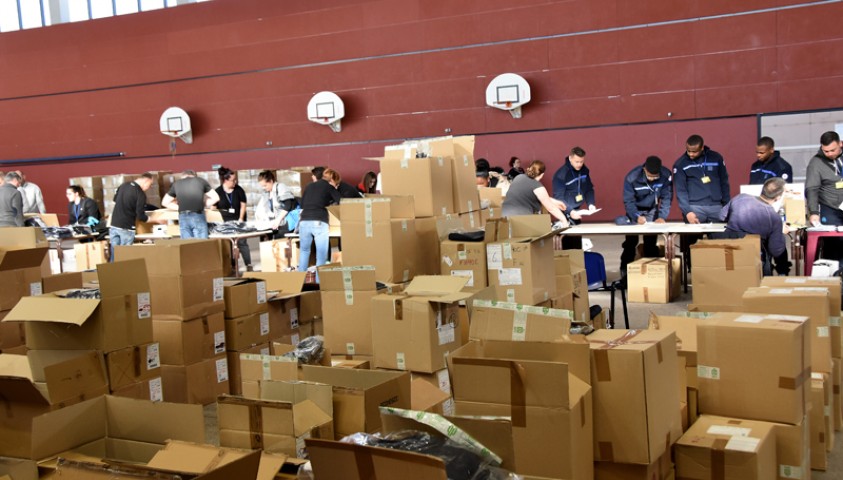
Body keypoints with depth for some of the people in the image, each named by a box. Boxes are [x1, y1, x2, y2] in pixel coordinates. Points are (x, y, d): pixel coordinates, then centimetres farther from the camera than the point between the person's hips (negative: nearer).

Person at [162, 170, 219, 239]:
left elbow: (165, 202, 22)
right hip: (198, 217, -1)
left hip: (183, 218, 1)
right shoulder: (201, 181, 14)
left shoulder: (176, 184, 17)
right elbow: (216, 198, 14)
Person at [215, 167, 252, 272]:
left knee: (242, 242, -3)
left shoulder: (239, 190, -2)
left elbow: (243, 205, 1)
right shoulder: (218, 192, -4)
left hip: (238, 220, 0)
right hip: (225, 222, 0)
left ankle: (249, 265, 0)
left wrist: (241, 219, -7)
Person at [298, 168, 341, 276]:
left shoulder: (309, 186, 23)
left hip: (304, 222, 4)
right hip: (319, 222, -4)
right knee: (321, 255, 4)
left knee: (304, 250, 24)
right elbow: (341, 201, 6)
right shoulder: (329, 187, 10)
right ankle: (319, 282, 0)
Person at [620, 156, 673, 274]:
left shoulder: (666, 175, -25)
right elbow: (628, 201, -25)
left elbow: (667, 198, -18)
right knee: (631, 240, -3)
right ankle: (625, 269, 11)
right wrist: (637, 217, -41)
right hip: (634, 211, -1)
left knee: (650, 241, -5)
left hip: (652, 210, 1)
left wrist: (662, 216, -32)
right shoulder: (631, 178, -30)